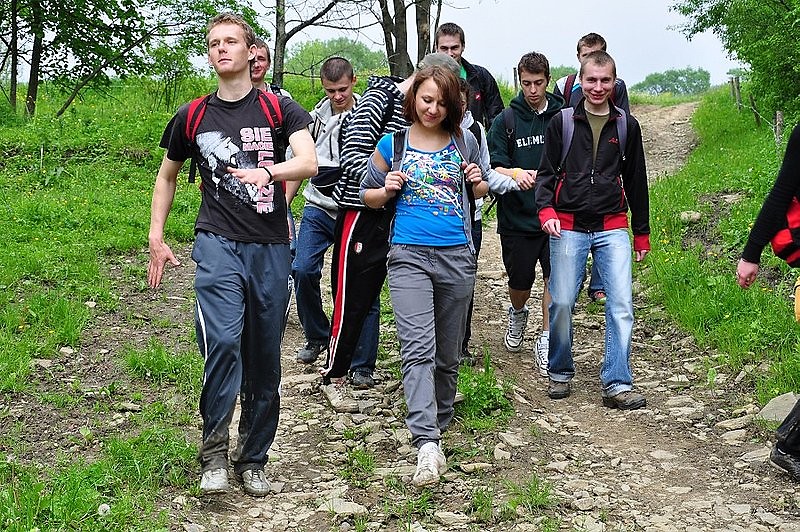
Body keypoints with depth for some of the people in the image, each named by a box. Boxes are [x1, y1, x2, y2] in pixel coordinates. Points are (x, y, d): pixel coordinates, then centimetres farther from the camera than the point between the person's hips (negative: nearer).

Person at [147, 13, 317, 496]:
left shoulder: (279, 108, 2)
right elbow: (167, 176, 22)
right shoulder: (192, 117, 9)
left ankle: (253, 460, 22)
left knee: (264, 360, 7)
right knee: (224, 340, -22)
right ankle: (213, 453, -7)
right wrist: (156, 239, 14)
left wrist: (267, 172, -31)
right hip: (218, 243, 0)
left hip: (271, 248, 1)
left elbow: (309, 163, -13)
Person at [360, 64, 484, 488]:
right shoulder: (392, 144, 4)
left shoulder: (464, 143, 8)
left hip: (457, 257, 2)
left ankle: (439, 420, 33)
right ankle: (427, 445, -24)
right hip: (409, 256, -2)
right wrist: (388, 190, -8)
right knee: (417, 349, -16)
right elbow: (367, 194, 13)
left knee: (447, 352, 12)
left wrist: (478, 182, -1)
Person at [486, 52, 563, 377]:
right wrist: (516, 174, -28)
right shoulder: (505, 121, -1)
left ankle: (546, 342, 4)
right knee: (520, 284, 12)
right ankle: (517, 314, 45)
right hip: (517, 217, 0)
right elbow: (494, 168, -8)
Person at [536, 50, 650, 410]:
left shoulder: (627, 125, 9)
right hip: (568, 227, -1)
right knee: (562, 302, -3)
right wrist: (546, 210, -13)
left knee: (622, 304, -8)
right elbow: (546, 171, 5)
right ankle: (559, 373, 18)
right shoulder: (562, 122, 4)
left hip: (612, 228, 1)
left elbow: (636, 180, 15)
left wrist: (642, 232, 16)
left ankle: (617, 385, -3)